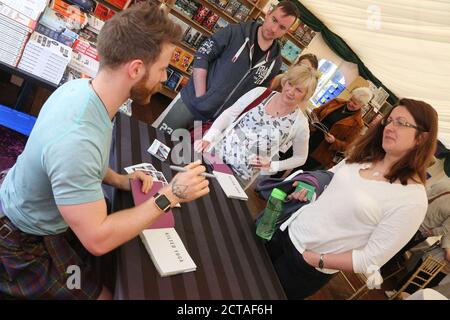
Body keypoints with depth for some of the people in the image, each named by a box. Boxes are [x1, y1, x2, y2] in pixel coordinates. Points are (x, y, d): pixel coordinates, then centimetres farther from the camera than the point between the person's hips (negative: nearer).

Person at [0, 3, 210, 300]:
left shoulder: (80, 86, -13)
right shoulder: (75, 140, -41)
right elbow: (97, 240, -34)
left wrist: (118, 180, -5)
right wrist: (169, 196, -29)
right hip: (26, 243, -8)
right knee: (101, 294, 3)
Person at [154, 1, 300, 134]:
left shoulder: (275, 61, 0)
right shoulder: (236, 31, -9)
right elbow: (202, 57, -9)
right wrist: (200, 96, -15)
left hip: (218, 120, 2)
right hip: (191, 101, -2)